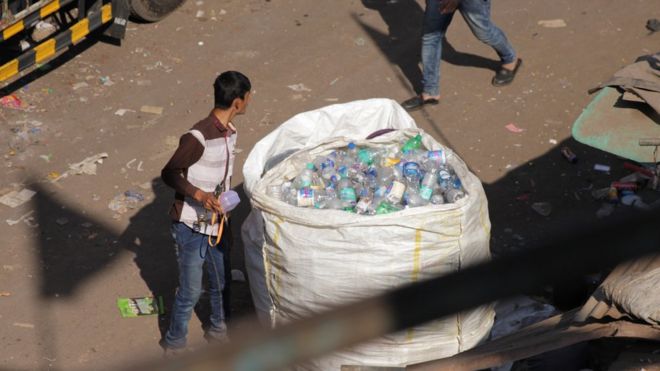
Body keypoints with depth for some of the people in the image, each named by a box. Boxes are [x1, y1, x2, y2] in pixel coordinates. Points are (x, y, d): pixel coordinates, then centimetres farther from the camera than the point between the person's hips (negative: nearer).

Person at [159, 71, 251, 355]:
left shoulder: (230, 132, 3)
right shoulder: (198, 137, -25)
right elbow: (169, 174, -19)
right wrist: (198, 194, -30)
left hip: (215, 225, 8)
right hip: (191, 228, -8)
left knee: (221, 282, 21)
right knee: (190, 292, 5)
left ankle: (218, 330, 44)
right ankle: (174, 344, 25)